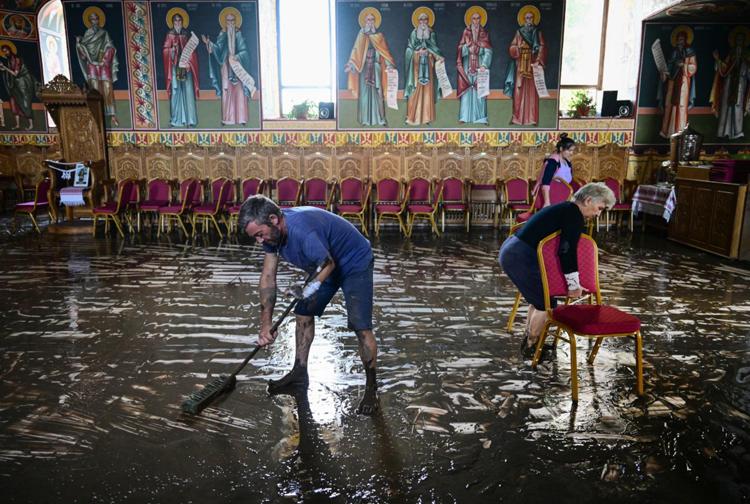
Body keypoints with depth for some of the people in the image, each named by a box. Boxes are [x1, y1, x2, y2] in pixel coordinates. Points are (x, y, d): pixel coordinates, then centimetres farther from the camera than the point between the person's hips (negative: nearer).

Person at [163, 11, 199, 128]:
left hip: (186, 65, 2)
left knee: (188, 90, -2)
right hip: (175, 66, -2)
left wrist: (189, 59, -6)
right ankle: (176, 119, -3)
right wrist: (172, 49, -18)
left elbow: (192, 50, 12)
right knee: (176, 90, -5)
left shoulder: (186, 34, 13)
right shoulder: (170, 35, 5)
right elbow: (165, 50, 1)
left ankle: (189, 118, 1)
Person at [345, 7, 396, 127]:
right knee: (365, 91, -3)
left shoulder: (379, 36, 11)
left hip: (376, 66, 1)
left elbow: (385, 51, 7)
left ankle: (379, 118, 0)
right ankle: (365, 119, 0)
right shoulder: (362, 35, 7)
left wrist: (389, 64, -4)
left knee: (377, 92, -4)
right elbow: (356, 50, -1)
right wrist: (351, 64, -12)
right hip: (364, 66, -1)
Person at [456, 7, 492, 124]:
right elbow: (460, 48, 1)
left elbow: (488, 51, -2)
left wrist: (484, 65, -15)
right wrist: (467, 47, -20)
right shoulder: (466, 32, 6)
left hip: (479, 64, 0)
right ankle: (465, 117, -3)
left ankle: (480, 117, -2)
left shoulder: (484, 33, 6)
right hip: (468, 64, 0)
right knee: (466, 89, -4)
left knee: (479, 90, -4)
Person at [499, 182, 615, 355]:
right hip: (520, 257, -10)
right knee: (546, 303, 2)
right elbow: (568, 250, -19)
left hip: (510, 250, 10)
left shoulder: (565, 209, 20)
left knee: (539, 297, 22)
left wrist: (572, 283, 25)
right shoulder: (574, 214, -10)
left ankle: (529, 339, 32)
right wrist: (574, 284, -12)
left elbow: (562, 248, 25)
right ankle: (530, 346, 14)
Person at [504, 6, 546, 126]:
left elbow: (542, 48, 1)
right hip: (521, 65, 0)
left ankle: (532, 118, -3)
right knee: (519, 90, -5)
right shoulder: (519, 32, 9)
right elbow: (512, 47, 5)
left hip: (533, 64, 0)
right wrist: (518, 48, -16)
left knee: (532, 91, -3)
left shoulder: (538, 32, 8)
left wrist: (538, 61, -13)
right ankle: (517, 117, -2)